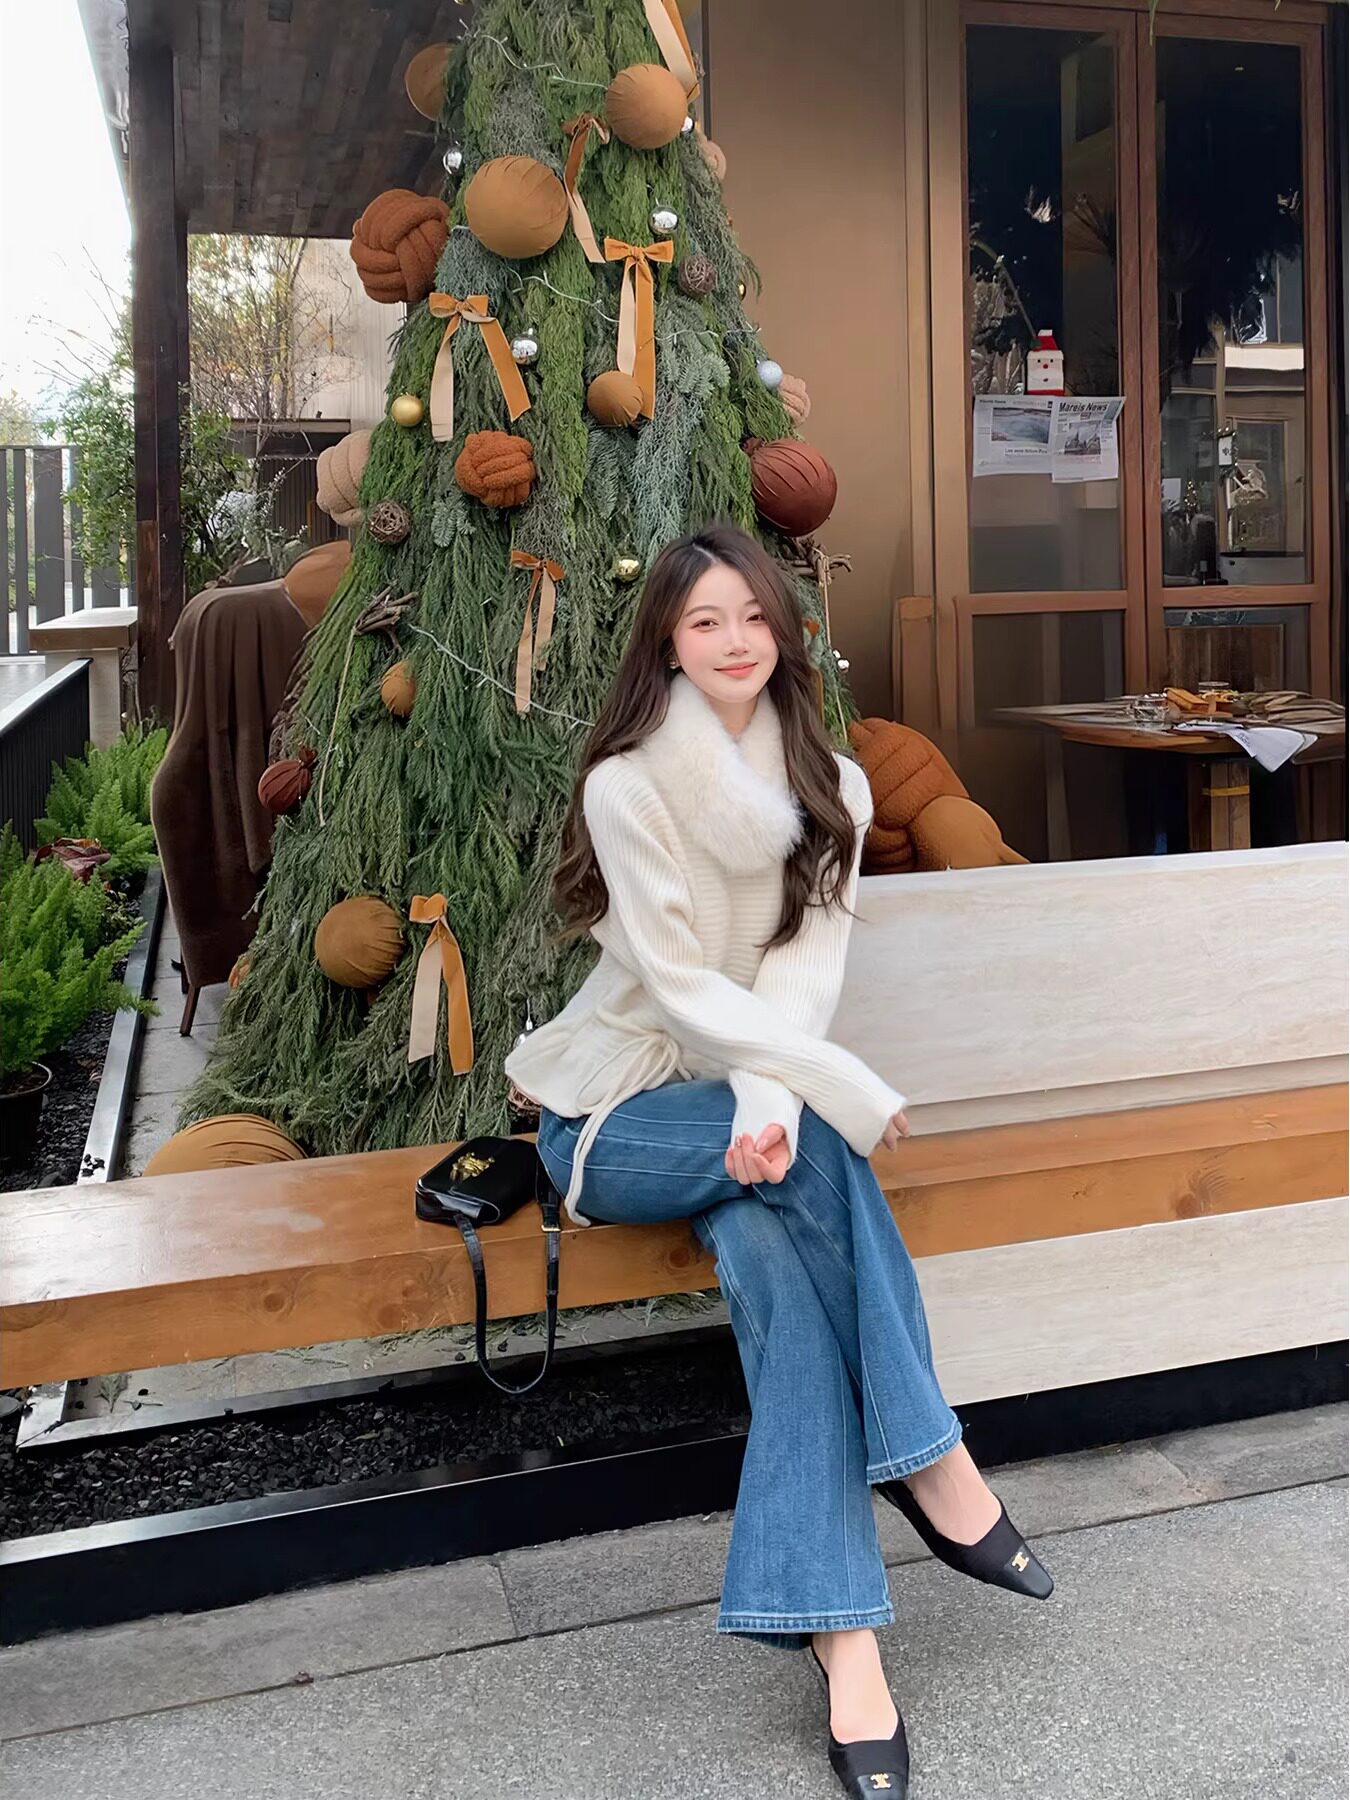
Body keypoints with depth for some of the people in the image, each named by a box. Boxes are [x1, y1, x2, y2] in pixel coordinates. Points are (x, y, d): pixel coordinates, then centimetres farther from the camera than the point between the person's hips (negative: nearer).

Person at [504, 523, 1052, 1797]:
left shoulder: (829, 789, 4)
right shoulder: (629, 784, -11)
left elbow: (808, 960, -8)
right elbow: (676, 984, -17)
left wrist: (770, 1096, -28)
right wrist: (844, 1090, -24)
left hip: (749, 1092, 3)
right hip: (618, 1113, -3)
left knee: (773, 1259, -28)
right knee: (814, 1153, -31)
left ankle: (839, 1637, -31)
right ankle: (931, 1461, -18)